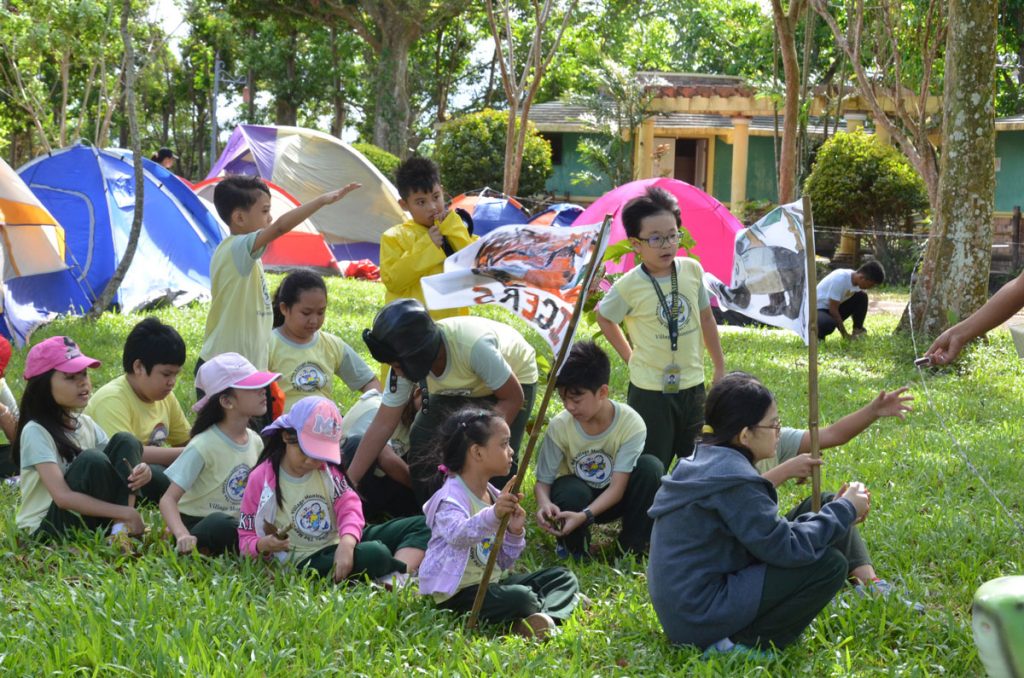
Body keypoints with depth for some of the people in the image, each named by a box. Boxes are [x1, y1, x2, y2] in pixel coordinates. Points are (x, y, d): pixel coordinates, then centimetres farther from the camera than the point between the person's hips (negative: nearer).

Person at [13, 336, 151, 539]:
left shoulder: (86, 424, 7)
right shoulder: (36, 432, -17)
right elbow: (63, 497, -26)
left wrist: (140, 471, -24)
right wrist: (125, 512, -28)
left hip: (89, 519, 7)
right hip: (47, 528, -7)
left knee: (125, 442, -9)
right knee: (92, 460, -29)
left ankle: (120, 529, -23)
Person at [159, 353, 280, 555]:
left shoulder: (255, 441, 3)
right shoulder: (204, 446, -17)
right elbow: (169, 499, -21)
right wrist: (182, 535, -39)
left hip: (236, 525, 6)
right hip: (197, 525, -6)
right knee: (221, 524, -39)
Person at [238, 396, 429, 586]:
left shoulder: (327, 469, 7)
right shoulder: (261, 479, -6)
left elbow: (349, 506, -7)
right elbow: (246, 539, 0)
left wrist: (346, 544, -29)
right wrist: (263, 545, -26)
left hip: (344, 543, 7)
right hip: (307, 560, -7)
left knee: (421, 525, -6)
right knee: (376, 555, -36)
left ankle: (398, 578, -31)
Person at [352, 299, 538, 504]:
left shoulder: (473, 346, -43)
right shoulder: (405, 364, -27)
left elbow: (513, 398, -28)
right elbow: (382, 425, -19)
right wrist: (348, 482, -21)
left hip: (516, 378, -5)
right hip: (461, 387, 5)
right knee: (421, 442, -13)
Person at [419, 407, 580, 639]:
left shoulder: (494, 496, 13)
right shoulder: (451, 497, -15)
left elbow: (503, 562, 15)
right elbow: (458, 534, -38)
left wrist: (515, 533, -5)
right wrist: (493, 516, -54)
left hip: (492, 583, 10)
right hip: (458, 593, -10)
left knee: (564, 577, 2)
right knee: (520, 597, -35)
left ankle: (544, 616, -25)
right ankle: (560, 603, -7)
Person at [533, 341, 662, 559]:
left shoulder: (631, 423, -25)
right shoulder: (560, 426, -20)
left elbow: (617, 488, -27)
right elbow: (543, 482, -14)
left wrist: (584, 515, -44)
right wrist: (544, 503, -39)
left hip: (612, 500, 0)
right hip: (576, 497, 0)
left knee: (651, 466, -28)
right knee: (572, 492, -37)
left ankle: (632, 545, -11)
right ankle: (573, 543, -3)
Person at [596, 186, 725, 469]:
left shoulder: (692, 270, -4)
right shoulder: (629, 286, -15)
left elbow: (706, 318, 9)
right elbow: (604, 317, 4)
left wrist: (720, 368, 13)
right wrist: (629, 356, 2)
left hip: (692, 385, 4)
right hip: (650, 390, -4)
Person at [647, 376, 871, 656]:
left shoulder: (703, 462, 10)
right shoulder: (733, 480, -19)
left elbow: (769, 533, 15)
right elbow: (785, 548, -19)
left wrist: (834, 513, 9)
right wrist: (844, 511, -6)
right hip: (700, 617, -10)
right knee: (829, 564, -11)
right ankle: (742, 645, -9)